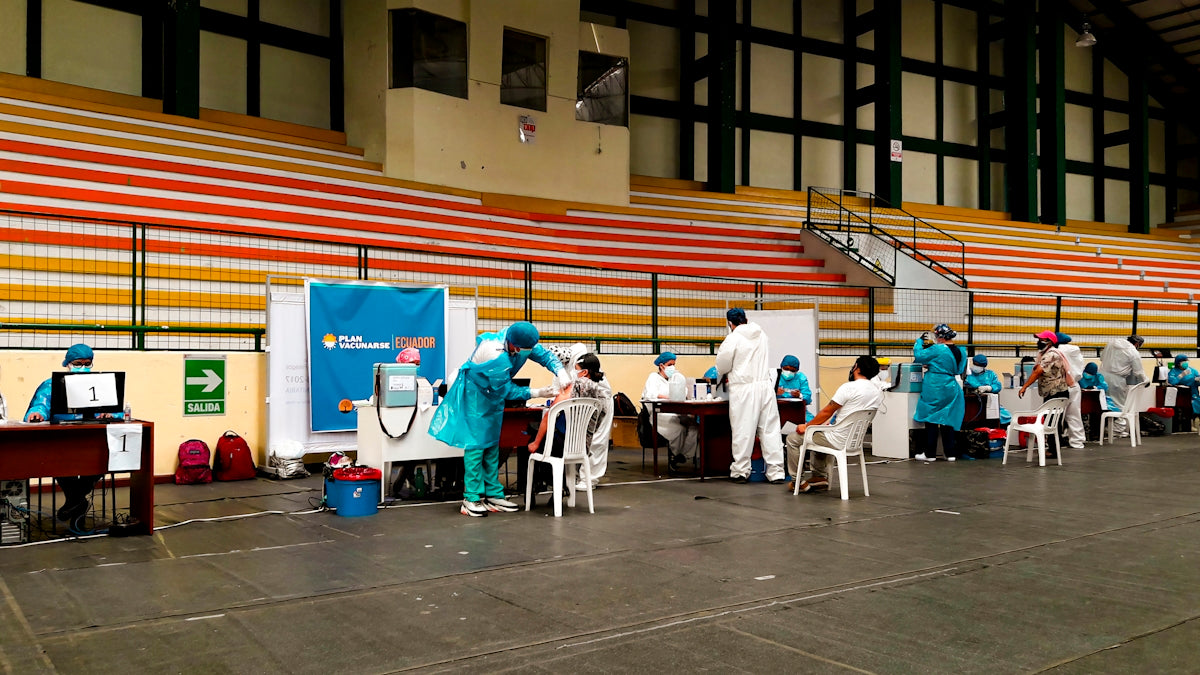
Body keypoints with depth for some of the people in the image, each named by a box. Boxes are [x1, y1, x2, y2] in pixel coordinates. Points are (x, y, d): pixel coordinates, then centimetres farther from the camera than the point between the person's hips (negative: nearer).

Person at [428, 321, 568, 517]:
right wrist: (536, 393, -25)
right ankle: (471, 499, -6)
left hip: (493, 396, 9)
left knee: (492, 444, 11)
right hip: (475, 395, -9)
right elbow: (506, 391, -27)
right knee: (475, 444, -10)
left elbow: (543, 354, -6)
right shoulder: (497, 358, -38)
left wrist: (560, 372, -22)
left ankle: (493, 495, 16)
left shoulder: (515, 336, -17)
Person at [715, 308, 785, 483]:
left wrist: (725, 373, 19)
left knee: (743, 431, 2)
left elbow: (723, 365, -4)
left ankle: (741, 471, 8)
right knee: (770, 429, 5)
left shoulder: (733, 338, -9)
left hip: (743, 389, -5)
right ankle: (776, 472, 6)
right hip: (765, 385, 5)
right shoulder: (761, 335, 10)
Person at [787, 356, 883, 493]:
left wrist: (806, 426, 0)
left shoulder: (849, 387, -20)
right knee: (818, 433, 36)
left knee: (793, 438, 7)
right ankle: (820, 477, 29)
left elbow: (827, 412, -13)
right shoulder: (878, 391, 4)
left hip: (838, 441, -9)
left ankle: (796, 481, 14)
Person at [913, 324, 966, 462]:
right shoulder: (961, 351, 6)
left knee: (931, 420, 2)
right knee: (948, 420, 11)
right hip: (952, 389, 6)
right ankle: (950, 453, 13)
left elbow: (918, 356, -11)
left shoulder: (937, 350, -17)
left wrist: (919, 341, 5)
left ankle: (930, 454, 5)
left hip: (935, 390, -6)